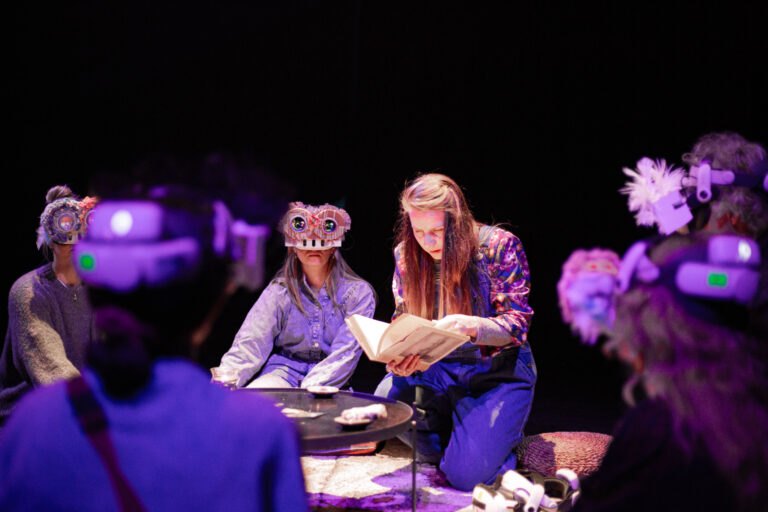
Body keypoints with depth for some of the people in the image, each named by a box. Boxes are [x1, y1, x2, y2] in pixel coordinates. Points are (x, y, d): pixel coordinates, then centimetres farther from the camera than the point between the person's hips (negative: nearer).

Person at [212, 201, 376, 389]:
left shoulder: (358, 293, 2)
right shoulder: (279, 291, 7)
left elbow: (346, 353, -8)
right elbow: (252, 340, -3)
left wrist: (309, 390, -24)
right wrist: (226, 377, -24)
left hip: (329, 384, -1)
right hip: (281, 372, 1)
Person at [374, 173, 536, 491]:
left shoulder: (499, 245, -14)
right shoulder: (406, 254, -1)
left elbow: (517, 325, -13)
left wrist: (470, 325, -35)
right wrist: (400, 358, -19)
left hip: (497, 370, -4)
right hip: (438, 367, 5)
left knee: (466, 475, -21)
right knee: (386, 400, -27)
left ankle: (499, 440, 16)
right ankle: (458, 437, 4)